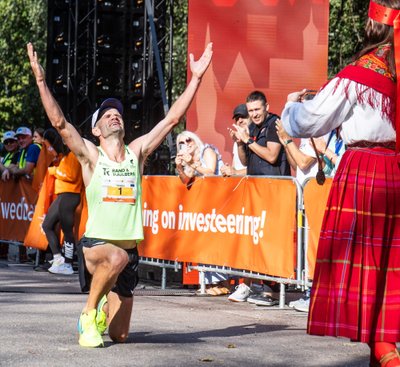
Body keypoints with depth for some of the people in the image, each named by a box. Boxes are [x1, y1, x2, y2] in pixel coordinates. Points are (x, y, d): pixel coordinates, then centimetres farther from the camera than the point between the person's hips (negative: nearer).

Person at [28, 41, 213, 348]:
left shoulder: (137, 152, 7)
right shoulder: (90, 156, -1)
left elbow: (172, 118, 4)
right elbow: (60, 122, -13)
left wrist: (196, 78, 1)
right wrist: (41, 81, -20)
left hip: (129, 251, 4)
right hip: (95, 245, -4)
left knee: (119, 335, 5)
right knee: (117, 257, -41)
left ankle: (104, 307, 43)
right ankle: (90, 313, -16)